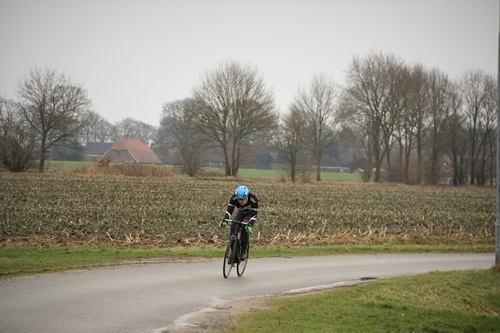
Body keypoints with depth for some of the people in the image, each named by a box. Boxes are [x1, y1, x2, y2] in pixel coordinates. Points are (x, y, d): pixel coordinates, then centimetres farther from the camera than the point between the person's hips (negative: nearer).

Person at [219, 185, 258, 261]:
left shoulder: (253, 199, -36)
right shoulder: (234, 198, -29)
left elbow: (254, 214, -38)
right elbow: (229, 210, -33)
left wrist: (250, 225, -53)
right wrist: (224, 220, -50)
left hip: (250, 214, -3)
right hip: (241, 212, 3)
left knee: (245, 228, -29)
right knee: (233, 227, -22)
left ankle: (244, 251, -14)